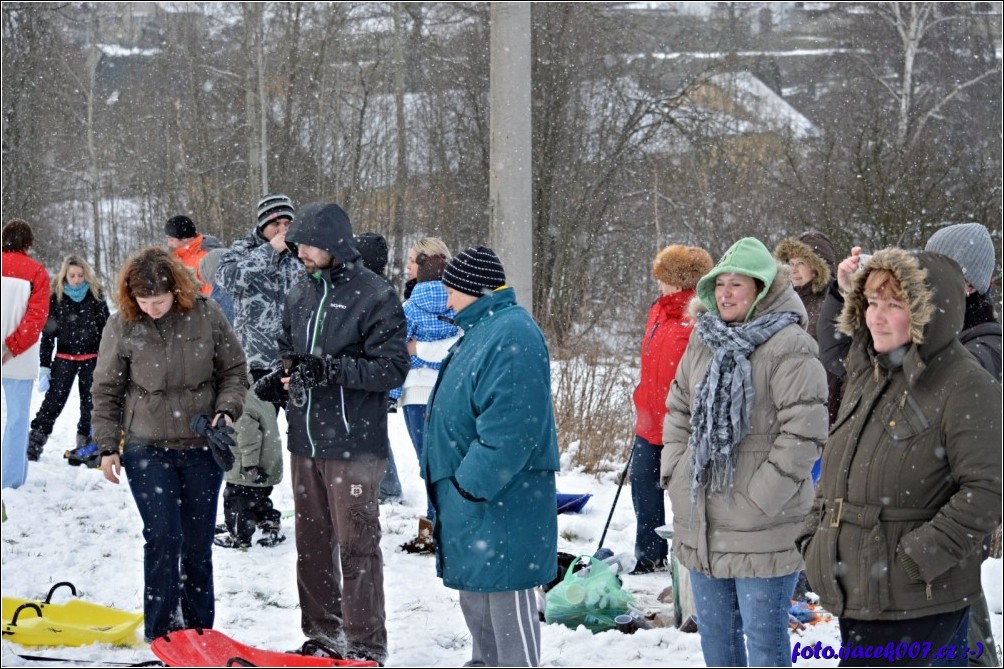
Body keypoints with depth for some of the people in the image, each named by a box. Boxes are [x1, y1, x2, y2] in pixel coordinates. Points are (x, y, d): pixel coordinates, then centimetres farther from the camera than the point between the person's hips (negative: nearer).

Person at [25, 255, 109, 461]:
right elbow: (47, 333, 0)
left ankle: (85, 443, 18)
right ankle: (35, 442, -7)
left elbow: (105, 328, 5)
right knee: (53, 400, -8)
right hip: (64, 357, -1)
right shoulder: (56, 297, -4)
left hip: (92, 358, 1)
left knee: (90, 402, 7)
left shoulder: (96, 295, -2)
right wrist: (44, 365, -3)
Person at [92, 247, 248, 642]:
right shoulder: (122, 326, -7)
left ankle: (199, 631, 19)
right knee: (163, 536, -11)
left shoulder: (205, 315, -5)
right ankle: (161, 632, -2)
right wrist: (107, 446, 3)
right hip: (146, 448, -2)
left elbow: (234, 371, 6)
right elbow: (106, 391, 3)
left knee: (198, 543, 8)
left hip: (202, 448, 2)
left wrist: (226, 410, -9)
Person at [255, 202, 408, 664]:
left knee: (356, 546, -3)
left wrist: (329, 369, -23)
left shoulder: (375, 296, -10)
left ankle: (365, 648, 3)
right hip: (305, 440, 7)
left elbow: (392, 368, -14)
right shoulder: (299, 296, 12)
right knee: (312, 542, 15)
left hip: (353, 446, -7)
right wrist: (277, 382, 3)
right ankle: (321, 634, 27)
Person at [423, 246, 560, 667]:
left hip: (500, 500, -11)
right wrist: (458, 480, 20)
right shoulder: (482, 330, 15)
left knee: (506, 597, -6)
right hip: (470, 492, 11)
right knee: (474, 590, 21)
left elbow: (509, 427, -26)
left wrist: (473, 483, -24)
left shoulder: (512, 336, -19)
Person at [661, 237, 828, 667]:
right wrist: (677, 474, 7)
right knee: (714, 631, 19)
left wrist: (762, 496, -19)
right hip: (700, 523, 8)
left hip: (762, 531, -8)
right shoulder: (703, 342, 10)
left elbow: (804, 430, -19)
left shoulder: (788, 347, -14)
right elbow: (678, 411, 19)